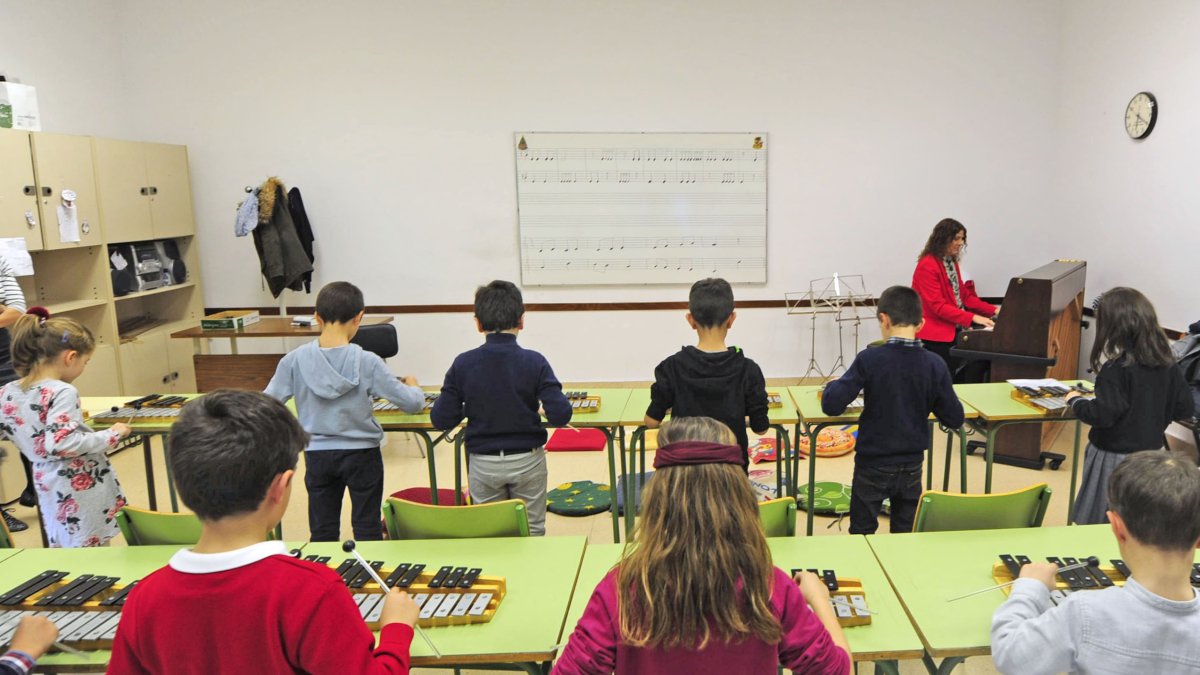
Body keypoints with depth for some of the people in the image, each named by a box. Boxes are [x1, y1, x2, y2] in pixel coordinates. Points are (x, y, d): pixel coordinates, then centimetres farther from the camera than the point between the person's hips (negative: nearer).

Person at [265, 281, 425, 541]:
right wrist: (412, 386, 9)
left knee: (322, 534, 14)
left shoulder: (294, 360, -10)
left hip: (317, 454, 2)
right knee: (367, 530, 11)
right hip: (361, 453, -2)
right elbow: (411, 403, -13)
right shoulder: (367, 362, -16)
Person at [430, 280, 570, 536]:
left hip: (482, 464, 1)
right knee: (532, 532, 15)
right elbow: (560, 416, -19)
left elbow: (441, 420, -9)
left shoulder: (462, 364, -9)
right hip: (527, 461, -1)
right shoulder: (534, 362, -14)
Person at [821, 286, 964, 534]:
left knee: (862, 534, 13)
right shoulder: (935, 364, -9)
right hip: (912, 465, 3)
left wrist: (832, 385, 1)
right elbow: (954, 419, -2)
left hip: (873, 464, -3)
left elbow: (832, 405, -19)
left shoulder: (869, 359, -17)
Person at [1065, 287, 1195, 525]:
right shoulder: (1168, 365, 0)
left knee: (1100, 527, 5)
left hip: (1115, 459, -7)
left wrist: (1075, 400, -7)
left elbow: (1102, 415, -24)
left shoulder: (1116, 369, -21)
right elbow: (1184, 409, 6)